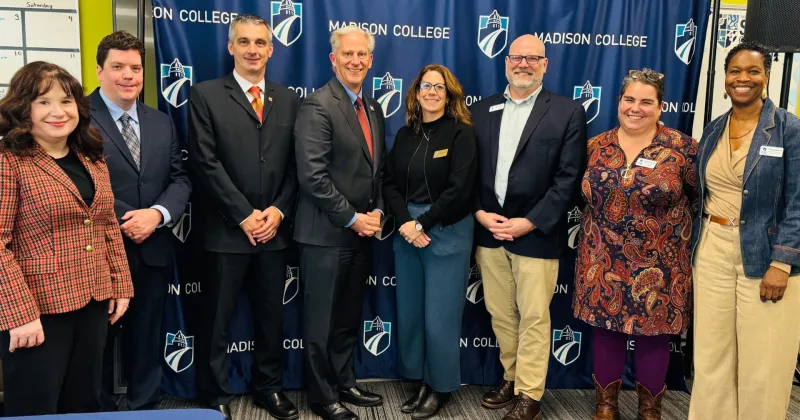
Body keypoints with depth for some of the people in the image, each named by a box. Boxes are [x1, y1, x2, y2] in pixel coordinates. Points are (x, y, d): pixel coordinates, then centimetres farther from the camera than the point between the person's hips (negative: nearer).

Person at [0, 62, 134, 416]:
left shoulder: (92, 159, 10)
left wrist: (120, 285, 9)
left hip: (94, 302, 6)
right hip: (36, 310, -6)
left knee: (85, 404, 17)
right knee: (36, 409, 7)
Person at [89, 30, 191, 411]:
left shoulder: (162, 123, 12)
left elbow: (180, 178, 7)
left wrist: (157, 214, -11)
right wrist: (125, 222, -17)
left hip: (153, 251, 5)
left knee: (147, 340, 17)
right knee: (98, 341, 12)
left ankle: (145, 406, 34)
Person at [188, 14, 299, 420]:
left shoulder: (288, 100, 11)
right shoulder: (206, 94, -1)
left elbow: (295, 165, 7)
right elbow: (205, 163, -9)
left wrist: (278, 211, -6)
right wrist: (244, 215, -13)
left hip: (273, 229, 4)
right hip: (227, 230, -3)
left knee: (271, 316, 14)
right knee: (218, 320, 7)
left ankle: (268, 387, 31)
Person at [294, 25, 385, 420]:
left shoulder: (373, 108, 12)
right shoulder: (317, 105, -13)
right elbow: (313, 175, -20)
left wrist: (376, 213, 2)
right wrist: (352, 219, -16)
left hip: (363, 232, 7)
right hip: (327, 234, -7)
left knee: (349, 317, 18)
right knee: (322, 321, 6)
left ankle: (344, 383, 32)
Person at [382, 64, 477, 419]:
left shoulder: (461, 133, -5)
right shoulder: (405, 134, 10)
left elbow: (459, 189, -14)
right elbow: (390, 183, 5)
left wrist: (423, 224, -14)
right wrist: (405, 223, -11)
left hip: (447, 234, -5)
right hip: (407, 232, 5)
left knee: (439, 318, 1)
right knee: (409, 313, 8)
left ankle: (441, 387, 20)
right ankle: (420, 382, 24)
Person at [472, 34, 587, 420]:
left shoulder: (568, 112, -2)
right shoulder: (481, 111, 9)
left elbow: (569, 179, -8)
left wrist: (530, 222, -14)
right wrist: (479, 212, -7)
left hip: (536, 234, -3)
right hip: (488, 230, 4)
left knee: (534, 317, 4)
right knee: (499, 314, 13)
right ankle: (511, 378, 30)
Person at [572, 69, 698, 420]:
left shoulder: (681, 148, -7)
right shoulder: (596, 146, 2)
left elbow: (703, 193, 1)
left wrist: (670, 221, 1)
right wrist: (601, 220, 8)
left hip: (657, 266, -2)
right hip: (603, 261, 3)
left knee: (653, 333, 9)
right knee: (605, 329, 11)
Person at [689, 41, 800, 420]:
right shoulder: (712, 131, 8)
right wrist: (693, 248, 8)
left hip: (764, 254, -4)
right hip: (713, 251, 4)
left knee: (762, 362, 5)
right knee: (711, 355, 10)